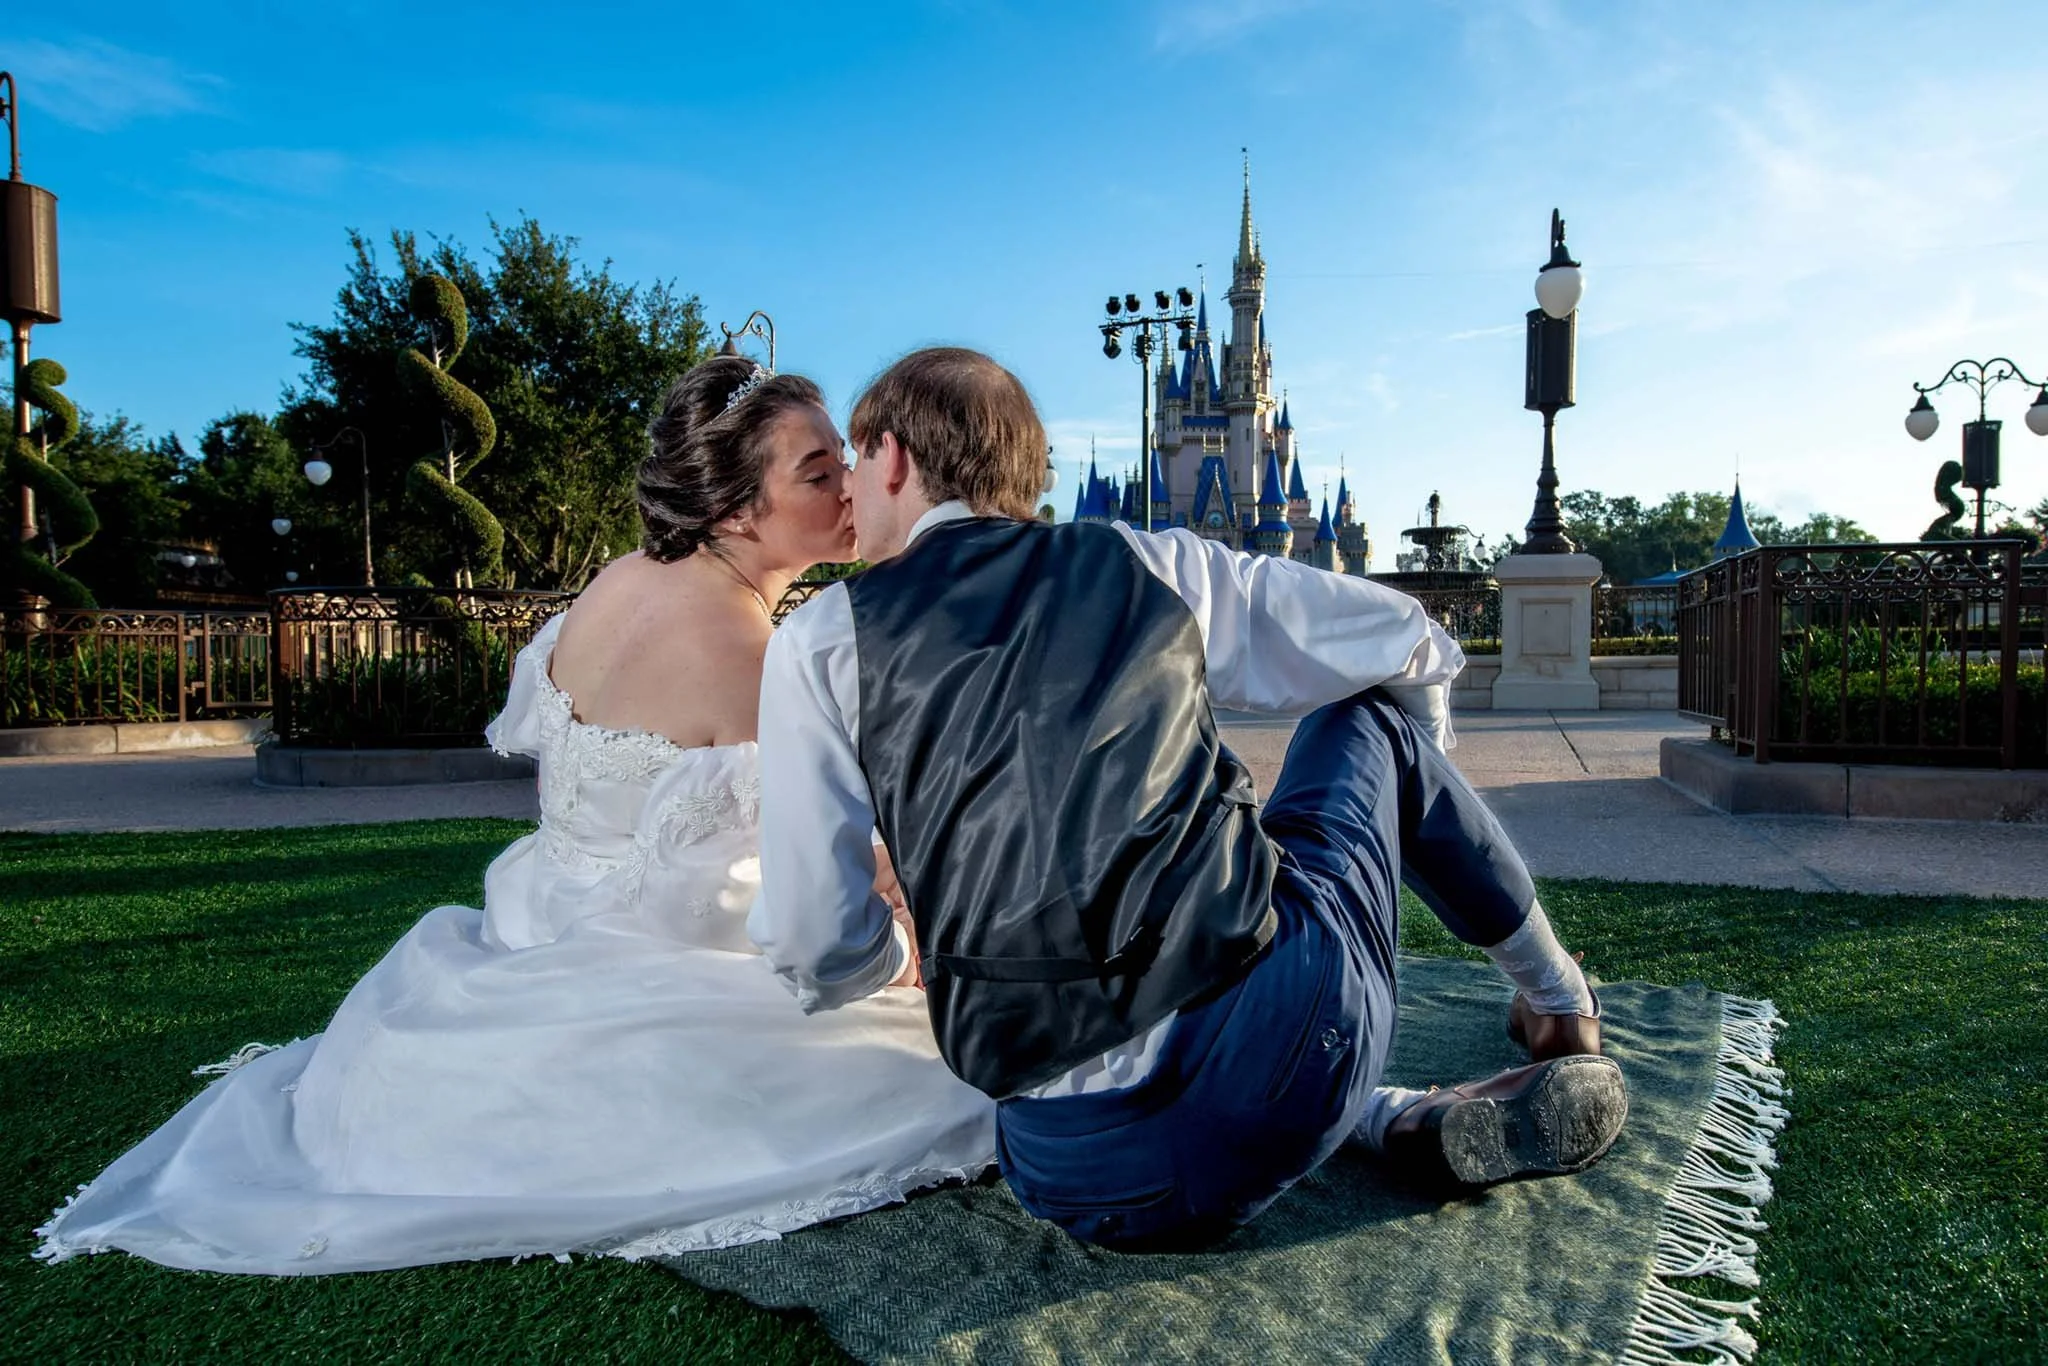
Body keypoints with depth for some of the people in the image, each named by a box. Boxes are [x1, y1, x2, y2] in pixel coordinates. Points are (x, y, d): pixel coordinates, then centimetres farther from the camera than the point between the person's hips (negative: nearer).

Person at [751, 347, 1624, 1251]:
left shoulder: (819, 642, 7)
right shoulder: (1147, 561, 10)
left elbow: (816, 952, 3)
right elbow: (1415, 651, 18)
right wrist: (1401, 799, 39)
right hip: (1298, 1019, 2)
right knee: (1369, 714, 28)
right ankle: (1555, 997, 42)